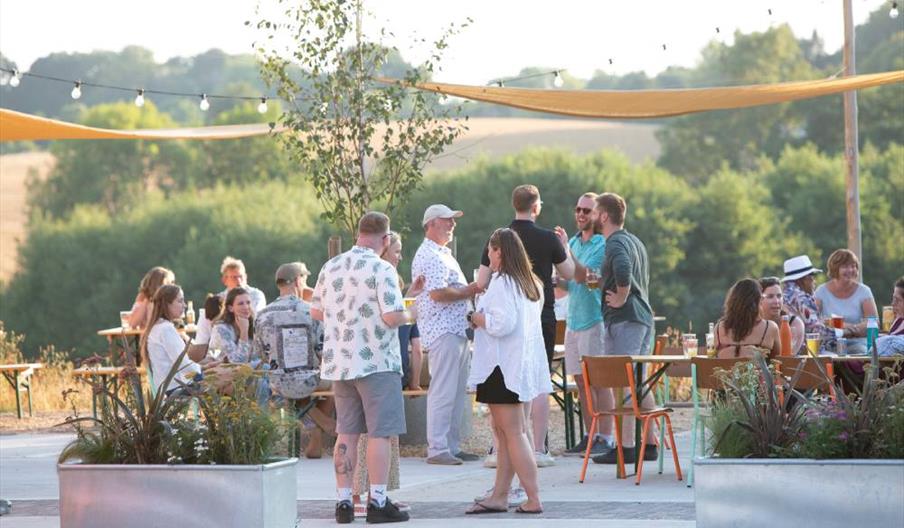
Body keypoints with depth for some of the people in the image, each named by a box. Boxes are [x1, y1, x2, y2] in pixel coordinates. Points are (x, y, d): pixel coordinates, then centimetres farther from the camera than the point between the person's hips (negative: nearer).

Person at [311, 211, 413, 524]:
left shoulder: (330, 268, 7)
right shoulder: (381, 270, -13)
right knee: (379, 433, -2)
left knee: (346, 433, 10)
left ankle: (343, 501, 10)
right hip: (376, 362, -6)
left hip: (339, 363, 6)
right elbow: (392, 316, -19)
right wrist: (410, 316, 1)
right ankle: (377, 501, -3)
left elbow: (316, 312, 13)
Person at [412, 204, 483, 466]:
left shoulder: (443, 254, 22)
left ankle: (452, 446, 16)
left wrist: (469, 290, 12)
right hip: (442, 331, -11)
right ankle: (437, 449, -10)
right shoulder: (429, 256, -13)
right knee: (443, 392, -11)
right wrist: (468, 291, -11)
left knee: (456, 392, 12)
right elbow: (438, 293, -23)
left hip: (456, 329, 11)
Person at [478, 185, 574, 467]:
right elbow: (569, 274, 8)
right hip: (541, 318, -2)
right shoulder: (548, 239, -6)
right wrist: (565, 247, 24)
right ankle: (539, 449, 0)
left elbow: (482, 283, 0)